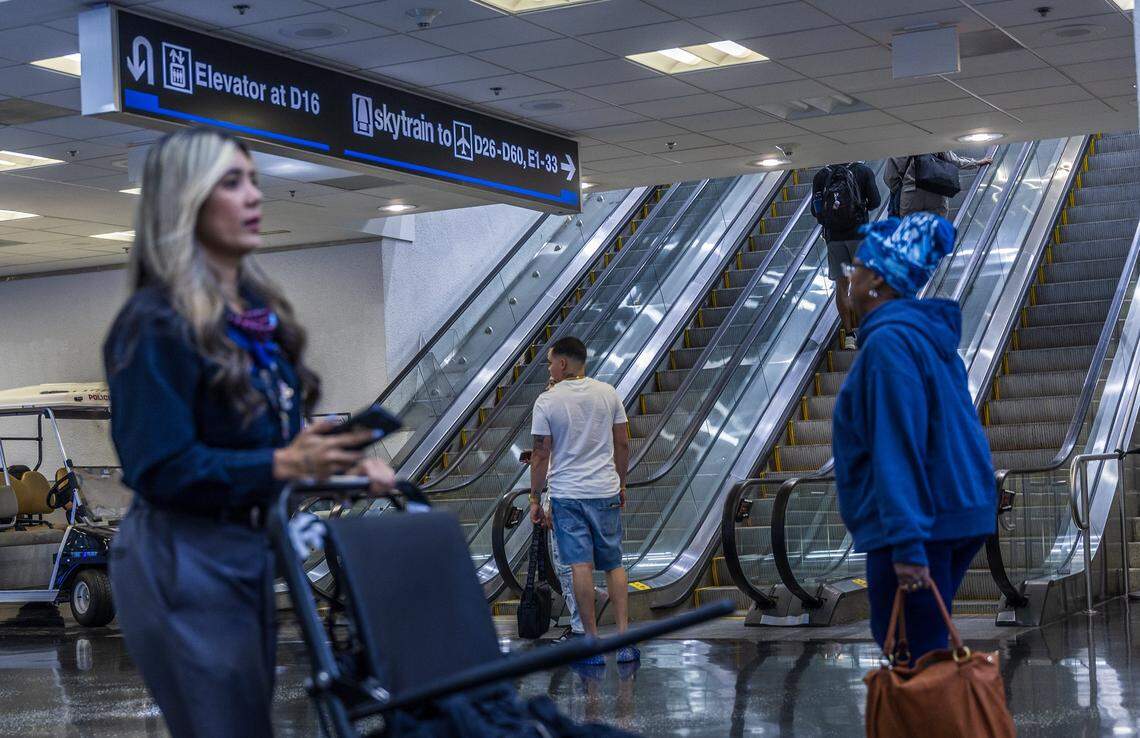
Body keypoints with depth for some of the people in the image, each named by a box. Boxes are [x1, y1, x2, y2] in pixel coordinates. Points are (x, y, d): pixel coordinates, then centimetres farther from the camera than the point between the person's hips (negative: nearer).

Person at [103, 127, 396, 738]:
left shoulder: (261, 310, 10)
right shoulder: (157, 325, -15)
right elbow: (161, 470, -20)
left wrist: (344, 460, -4)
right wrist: (280, 465, -30)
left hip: (254, 550, 8)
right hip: (182, 564, -8)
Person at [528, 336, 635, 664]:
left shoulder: (547, 401, -7)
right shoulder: (608, 393, 3)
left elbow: (541, 455, -6)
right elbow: (623, 443, 7)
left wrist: (535, 499, 2)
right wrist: (621, 483, 19)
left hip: (567, 494, -3)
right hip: (606, 491, 3)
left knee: (581, 566, -2)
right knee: (613, 564, 9)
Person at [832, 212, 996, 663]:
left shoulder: (889, 341, -15)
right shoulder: (925, 332, 15)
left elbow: (897, 447, -22)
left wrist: (906, 541, -25)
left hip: (921, 521, -10)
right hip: (958, 513, 10)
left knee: (912, 659, -4)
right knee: (926, 648, 19)